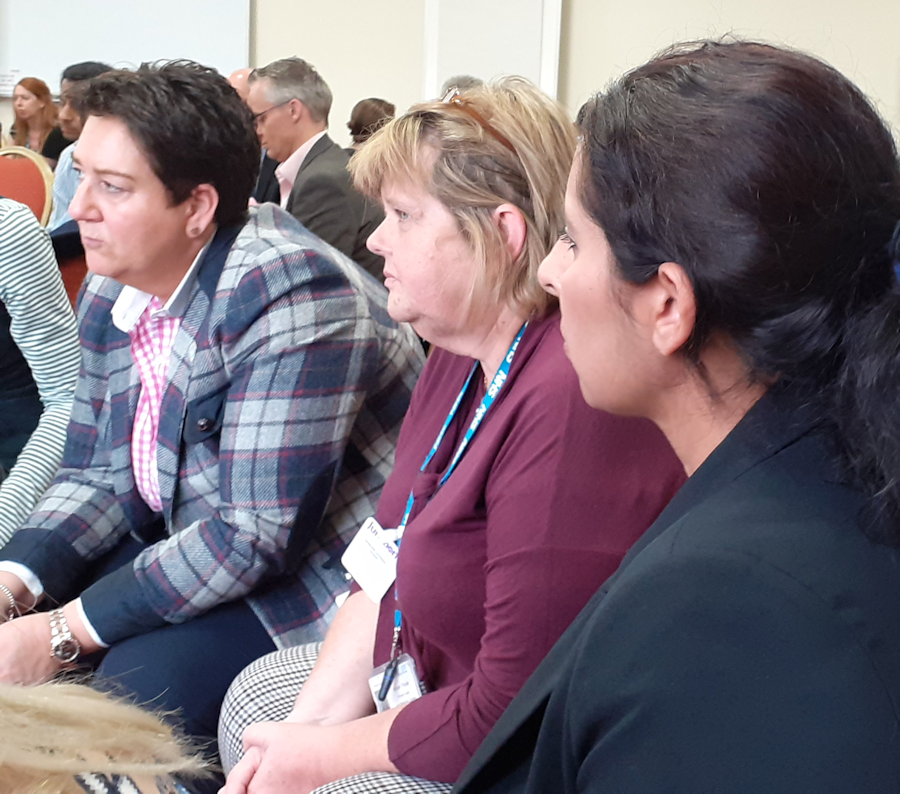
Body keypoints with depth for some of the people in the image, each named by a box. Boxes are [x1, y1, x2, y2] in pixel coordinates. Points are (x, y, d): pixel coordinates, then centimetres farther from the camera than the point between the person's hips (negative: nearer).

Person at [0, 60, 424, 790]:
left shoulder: (289, 298, -26)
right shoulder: (113, 290, 0)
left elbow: (261, 537, -28)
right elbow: (97, 476, 5)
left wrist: (64, 632, -24)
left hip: (317, 576, -8)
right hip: (190, 542, 8)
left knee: (137, 685, -27)